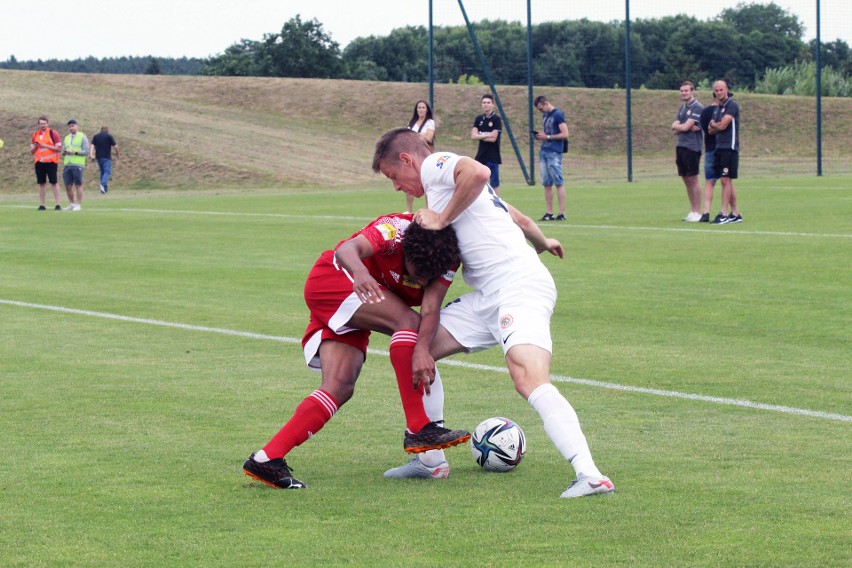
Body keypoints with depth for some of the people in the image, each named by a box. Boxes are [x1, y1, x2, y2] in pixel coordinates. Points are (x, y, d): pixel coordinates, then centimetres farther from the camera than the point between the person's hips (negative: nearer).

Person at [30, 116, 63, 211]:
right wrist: (34, 147, -6)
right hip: (39, 162, 4)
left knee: (54, 182, -5)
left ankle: (58, 204, -3)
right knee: (41, 183, 4)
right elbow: (31, 151, 17)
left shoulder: (53, 133, -2)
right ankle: (42, 205, 7)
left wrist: (46, 146, -15)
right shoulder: (35, 135, 12)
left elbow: (59, 149, -7)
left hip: (51, 161, -4)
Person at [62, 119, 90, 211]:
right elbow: (64, 151, 24)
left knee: (78, 185, -4)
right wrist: (64, 152, 0)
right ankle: (71, 204, 14)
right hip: (67, 165, 5)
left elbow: (86, 151, -4)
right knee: (68, 186, 3)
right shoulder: (67, 138, 19)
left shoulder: (82, 137, 2)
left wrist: (75, 153, -16)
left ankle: (78, 205, 0)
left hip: (77, 165, -5)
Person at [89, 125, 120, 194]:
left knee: (102, 172, 16)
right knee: (107, 172, -7)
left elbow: (92, 146, -1)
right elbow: (115, 146, -2)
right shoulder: (109, 136, -1)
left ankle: (105, 188, 16)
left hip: (99, 157, 5)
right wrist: (118, 153, 15)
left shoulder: (95, 136, 11)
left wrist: (91, 155, -9)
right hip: (107, 157, -5)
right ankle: (103, 184, -30)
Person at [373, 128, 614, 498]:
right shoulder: (442, 183, 27)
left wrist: (442, 218, -13)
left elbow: (478, 172, -24)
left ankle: (589, 475, -37)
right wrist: (541, 243, 53)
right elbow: (521, 220, 34)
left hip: (519, 285, -11)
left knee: (529, 380, -27)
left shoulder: (434, 165, 0)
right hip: (487, 298, 11)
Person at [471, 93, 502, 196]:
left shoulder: (496, 119, -6)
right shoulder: (479, 119, 9)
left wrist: (480, 136, -3)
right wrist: (487, 135, -13)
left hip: (493, 156, -5)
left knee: (494, 183, -1)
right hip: (481, 155, 5)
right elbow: (473, 135, -2)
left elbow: (493, 138, -12)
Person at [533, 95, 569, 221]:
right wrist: (540, 136, 7)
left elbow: (565, 134, -13)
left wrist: (547, 137, -12)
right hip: (544, 152, 8)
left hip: (554, 153, -8)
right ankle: (549, 213, 10)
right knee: (547, 184, 7)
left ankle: (562, 213, -8)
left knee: (558, 183, -7)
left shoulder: (558, 115, -8)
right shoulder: (546, 115, 17)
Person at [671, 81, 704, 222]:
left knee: (693, 180, -6)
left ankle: (697, 213, -4)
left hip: (692, 148, -8)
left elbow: (685, 127, -16)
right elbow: (674, 130, 10)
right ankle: (692, 211, 14)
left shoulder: (697, 108, -8)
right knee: (686, 180, 9)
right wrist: (685, 127, -8)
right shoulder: (682, 109, 17)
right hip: (681, 146, 8)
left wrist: (677, 126, 3)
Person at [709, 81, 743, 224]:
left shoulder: (731, 105, -8)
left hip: (729, 147, -9)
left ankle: (723, 214, -13)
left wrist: (714, 124, 6)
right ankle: (735, 213, 13)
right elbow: (712, 130, 16)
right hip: (720, 147, 9)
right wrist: (715, 127, -5)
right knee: (727, 182, 9)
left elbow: (722, 125, -14)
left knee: (726, 180, -11)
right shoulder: (717, 108, 19)